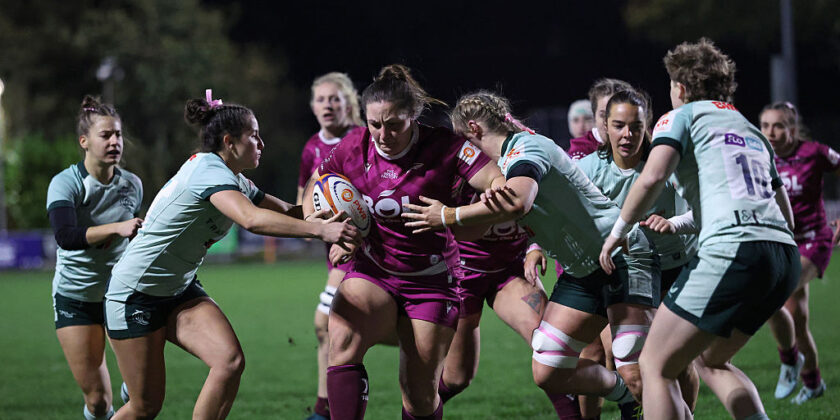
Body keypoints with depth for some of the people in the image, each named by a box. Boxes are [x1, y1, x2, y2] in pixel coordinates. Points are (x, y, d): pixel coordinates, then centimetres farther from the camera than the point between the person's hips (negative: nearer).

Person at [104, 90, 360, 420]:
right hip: (135, 294, -8)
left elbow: (288, 212, 11)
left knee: (230, 361, -16)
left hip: (180, 291, 8)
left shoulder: (235, 182, 7)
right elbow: (252, 219, -40)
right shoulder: (209, 172, -23)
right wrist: (319, 230, -44)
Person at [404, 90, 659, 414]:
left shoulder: (526, 147, -17)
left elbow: (517, 203, -37)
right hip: (581, 272, 9)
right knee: (549, 374, 1)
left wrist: (446, 217, -28)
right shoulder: (504, 161, 12)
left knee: (636, 378, -19)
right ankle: (627, 396, 20)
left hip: (624, 256, -9)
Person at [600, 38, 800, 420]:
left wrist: (618, 231, 3)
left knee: (656, 364, 1)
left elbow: (653, 177, -10)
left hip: (732, 249, -7)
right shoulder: (752, 132, 29)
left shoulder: (682, 117, 9)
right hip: (786, 256, 8)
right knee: (709, 361, 25)